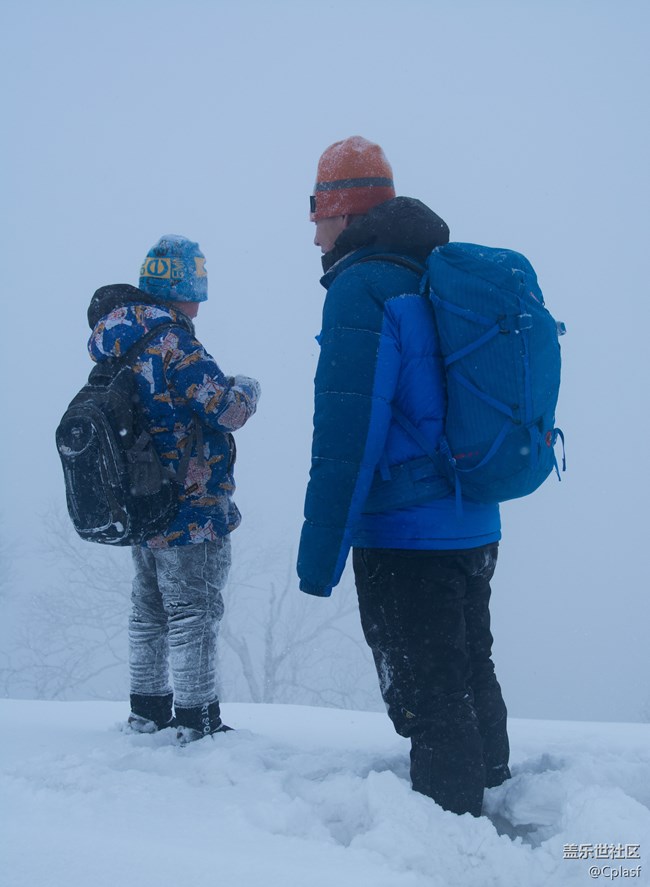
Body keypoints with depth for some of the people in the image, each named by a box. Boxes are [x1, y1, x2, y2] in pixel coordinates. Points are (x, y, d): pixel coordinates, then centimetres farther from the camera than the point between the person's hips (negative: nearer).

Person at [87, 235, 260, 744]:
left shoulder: (115, 345, 7)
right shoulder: (172, 341, -20)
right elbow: (227, 410, -20)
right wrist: (247, 389, 1)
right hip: (191, 510, -8)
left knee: (150, 609, 18)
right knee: (195, 612, 0)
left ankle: (147, 711, 26)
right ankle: (196, 720, 4)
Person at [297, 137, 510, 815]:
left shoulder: (360, 287, -14)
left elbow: (345, 434, -20)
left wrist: (320, 553, -19)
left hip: (403, 538, -9)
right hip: (476, 527, 9)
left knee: (428, 702, -2)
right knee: (470, 681, 21)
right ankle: (490, 804, 33)